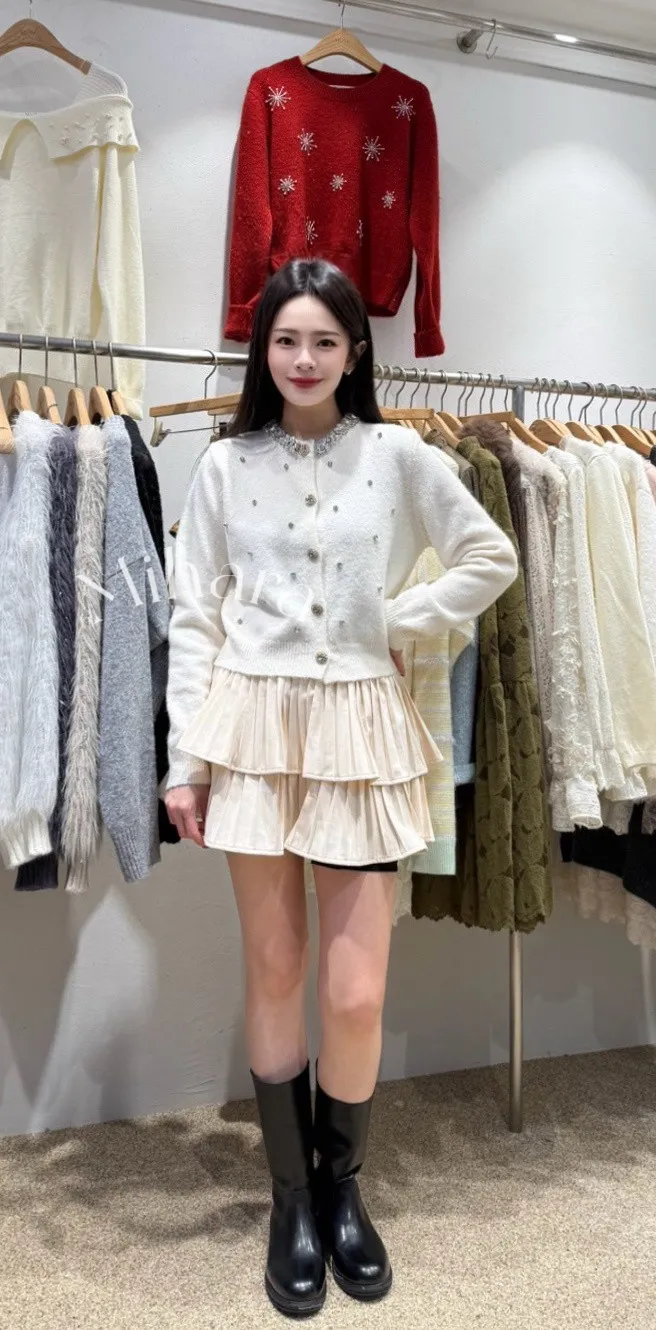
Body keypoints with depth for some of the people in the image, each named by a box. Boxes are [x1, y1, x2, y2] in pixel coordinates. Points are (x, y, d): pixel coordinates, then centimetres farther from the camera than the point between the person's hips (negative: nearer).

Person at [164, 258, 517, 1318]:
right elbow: (194, 617, 4)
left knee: (356, 992, 0)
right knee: (274, 973, 9)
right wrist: (186, 759, 0)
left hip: (360, 730, 0)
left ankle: (343, 1184, 30)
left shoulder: (399, 455, 2)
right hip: (254, 725, 1)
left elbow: (492, 559, 10)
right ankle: (292, 1198, 30)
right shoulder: (226, 465, 5)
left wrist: (404, 622, 0)